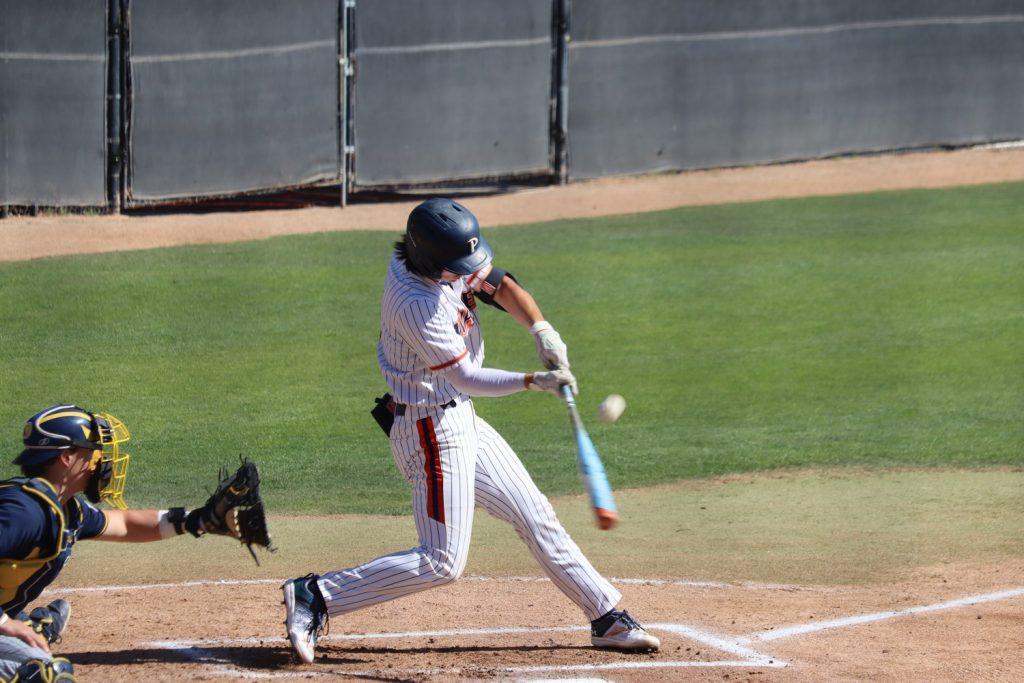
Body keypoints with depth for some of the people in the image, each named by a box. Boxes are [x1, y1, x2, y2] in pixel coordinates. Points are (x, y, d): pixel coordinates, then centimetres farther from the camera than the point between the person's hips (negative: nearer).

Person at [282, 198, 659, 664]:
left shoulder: (443, 259, -4)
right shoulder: (415, 303, -28)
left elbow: (499, 286, 3)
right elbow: (466, 377, -24)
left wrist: (542, 330, -15)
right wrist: (535, 381, -30)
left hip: (460, 420, 10)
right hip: (433, 430, -10)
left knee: (535, 515, 15)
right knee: (441, 563, -11)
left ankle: (607, 619, 24)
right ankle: (315, 597, -7)